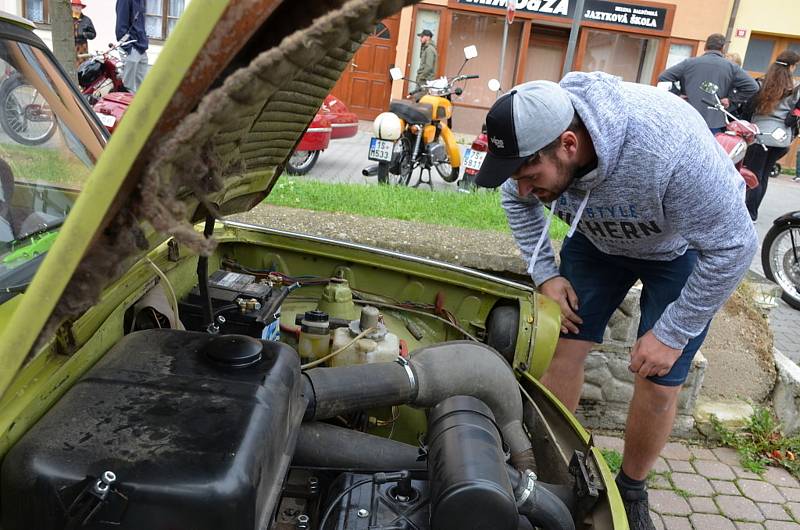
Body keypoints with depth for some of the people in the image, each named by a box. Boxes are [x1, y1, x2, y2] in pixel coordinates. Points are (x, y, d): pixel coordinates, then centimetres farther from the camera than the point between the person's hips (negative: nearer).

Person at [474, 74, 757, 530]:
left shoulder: (669, 147, -43)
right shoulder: (534, 139, -27)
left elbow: (733, 246, -29)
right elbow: (516, 199, -2)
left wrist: (673, 333, -23)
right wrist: (545, 273, -9)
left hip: (687, 245, -3)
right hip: (599, 236, 4)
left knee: (658, 383, -3)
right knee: (567, 347, 0)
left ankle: (632, 492, 22)